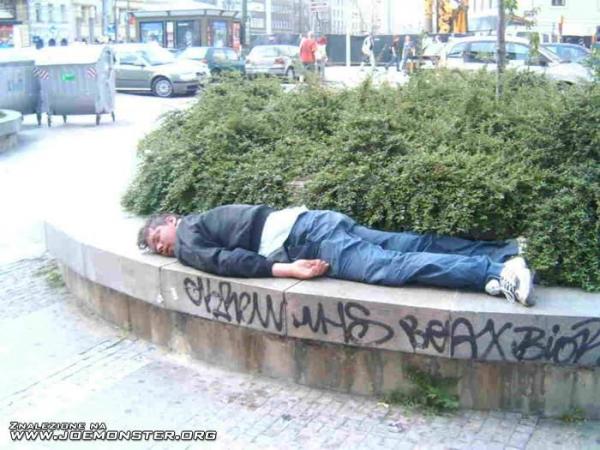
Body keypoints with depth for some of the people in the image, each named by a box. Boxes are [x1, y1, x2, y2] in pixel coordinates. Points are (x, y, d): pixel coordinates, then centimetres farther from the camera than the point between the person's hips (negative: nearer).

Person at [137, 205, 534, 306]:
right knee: (414, 245, 1)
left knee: (390, 267, -20)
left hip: (301, 239, -8)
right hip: (308, 219, 8)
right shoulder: (203, 222, 32)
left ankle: (495, 274, -31)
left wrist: (286, 269, -16)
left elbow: (225, 260, -12)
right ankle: (507, 253, -4)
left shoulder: (187, 242, 4)